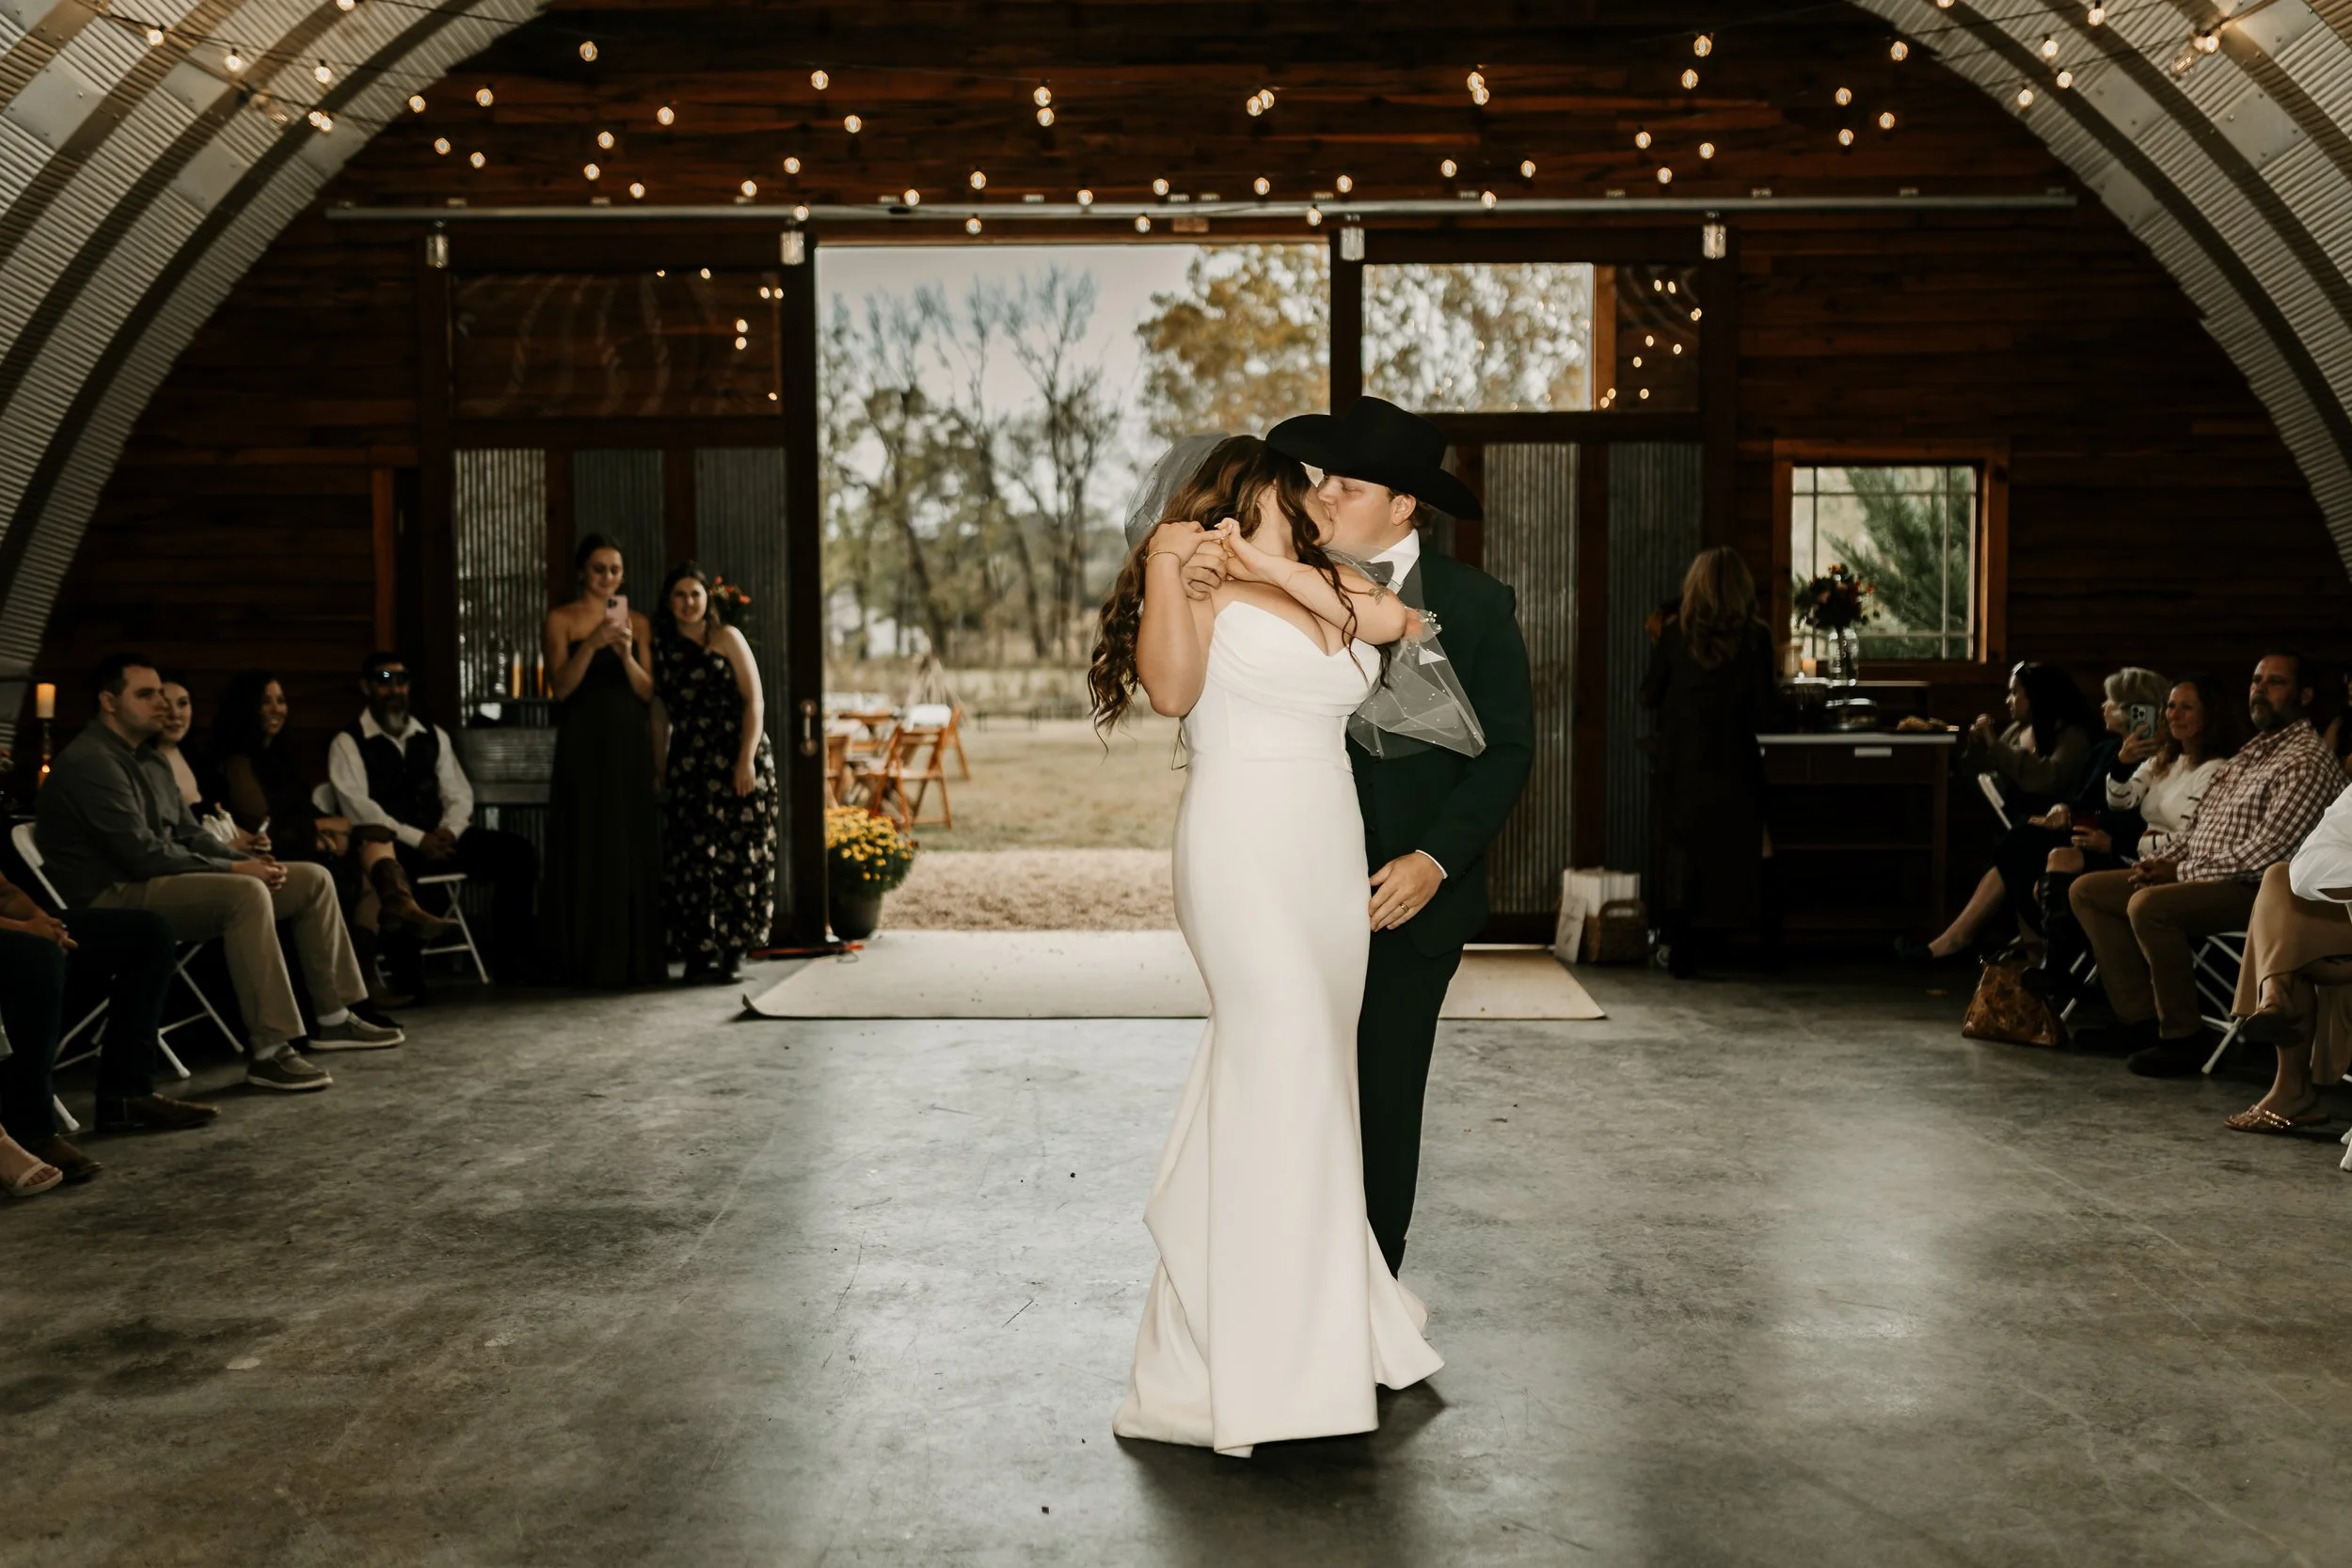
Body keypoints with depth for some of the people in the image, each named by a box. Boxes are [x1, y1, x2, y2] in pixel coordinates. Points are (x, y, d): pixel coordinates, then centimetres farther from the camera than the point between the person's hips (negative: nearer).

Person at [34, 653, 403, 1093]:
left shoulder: (149, 761, 17)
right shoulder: (89, 763, -15)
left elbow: (189, 835, 17)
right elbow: (143, 854, -22)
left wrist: (241, 857, -4)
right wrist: (232, 868, -17)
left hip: (156, 881, 10)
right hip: (114, 898, -10)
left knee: (313, 879, 3)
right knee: (247, 894, -35)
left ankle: (335, 1017, 7)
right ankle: (269, 1051, -36)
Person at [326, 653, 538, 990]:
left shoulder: (433, 736, 19)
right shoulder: (347, 743, 2)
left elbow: (459, 794, 14)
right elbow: (358, 807, -11)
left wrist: (449, 831, -9)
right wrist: (416, 839, -20)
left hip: (441, 839, 5)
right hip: (391, 845, -5)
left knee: (517, 850, -16)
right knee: (385, 869, -42)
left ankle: (510, 959, -12)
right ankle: (408, 979, -32)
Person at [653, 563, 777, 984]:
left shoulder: (726, 638, 1)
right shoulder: (662, 647, 11)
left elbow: (754, 701, -4)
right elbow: (661, 714, 15)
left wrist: (746, 759, -13)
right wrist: (660, 767, 10)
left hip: (737, 761, -3)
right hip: (689, 766, 3)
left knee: (737, 854, -5)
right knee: (692, 855, -3)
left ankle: (733, 953, 2)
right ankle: (700, 953, 5)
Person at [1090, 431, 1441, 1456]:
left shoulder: (1326, 587, 19)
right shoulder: (1203, 584, 0)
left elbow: (1392, 620, -1)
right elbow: (1170, 690, -17)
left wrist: (1274, 564, -6)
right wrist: (1165, 567, -22)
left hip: (1329, 851, 7)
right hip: (1243, 843, -7)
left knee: (1309, 1059, 8)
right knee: (1284, 1062, -11)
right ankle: (1248, 1371, -5)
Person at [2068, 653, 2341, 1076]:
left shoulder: (2308, 762, -11)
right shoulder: (2251, 751, 20)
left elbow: (2263, 853, -20)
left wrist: (2181, 871, -13)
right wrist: (2164, 862, 3)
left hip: (2251, 891, -10)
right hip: (2195, 878, 10)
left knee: (2148, 904, -34)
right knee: (2087, 890, 3)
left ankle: (2182, 1037, -20)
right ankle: (2138, 1018, -2)